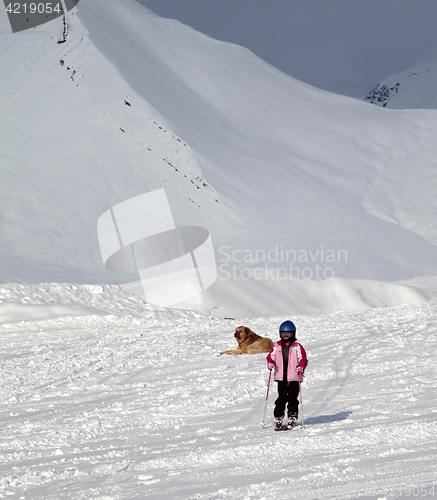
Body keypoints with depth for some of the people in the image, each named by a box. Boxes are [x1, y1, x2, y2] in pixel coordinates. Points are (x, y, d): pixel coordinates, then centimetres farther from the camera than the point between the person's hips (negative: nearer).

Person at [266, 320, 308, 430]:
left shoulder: (297, 347, 0)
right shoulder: (276, 346, 8)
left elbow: (303, 359, -2)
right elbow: (271, 356, 13)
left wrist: (301, 367, -22)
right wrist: (271, 363, -9)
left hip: (294, 377, -2)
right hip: (281, 377, 2)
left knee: (292, 398, -1)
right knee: (281, 398, 1)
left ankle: (292, 418, 8)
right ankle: (278, 418, 7)